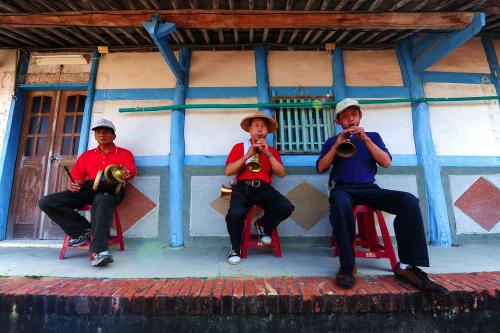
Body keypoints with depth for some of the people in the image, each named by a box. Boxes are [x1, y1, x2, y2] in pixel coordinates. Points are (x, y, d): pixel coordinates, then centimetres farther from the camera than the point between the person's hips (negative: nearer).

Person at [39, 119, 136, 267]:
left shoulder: (124, 153, 17)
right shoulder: (87, 155, 29)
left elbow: (131, 171, -1)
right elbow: (76, 175, 20)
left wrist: (126, 173, -28)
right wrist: (73, 184, -6)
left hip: (111, 189, -5)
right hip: (87, 188, 5)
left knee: (102, 201, -41)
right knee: (45, 202, -13)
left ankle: (98, 251, -50)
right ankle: (84, 231, -13)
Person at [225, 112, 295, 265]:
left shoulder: (271, 150, 18)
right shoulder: (239, 147, 12)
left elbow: (282, 173, 4)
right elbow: (228, 171, 0)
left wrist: (268, 154, -5)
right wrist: (247, 155, -9)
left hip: (264, 189, 2)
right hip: (243, 187, -2)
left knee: (286, 207, -24)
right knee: (235, 214, -31)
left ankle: (263, 227, 10)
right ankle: (236, 248, 2)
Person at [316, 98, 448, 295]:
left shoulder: (372, 136, 20)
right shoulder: (333, 141, 16)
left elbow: (386, 163, 3)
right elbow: (321, 168, 2)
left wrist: (366, 139, -7)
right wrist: (337, 144, -7)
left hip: (369, 188, 2)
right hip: (343, 188, -2)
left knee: (409, 201, -25)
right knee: (341, 203, -39)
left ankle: (407, 266, -20)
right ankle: (347, 265, -30)